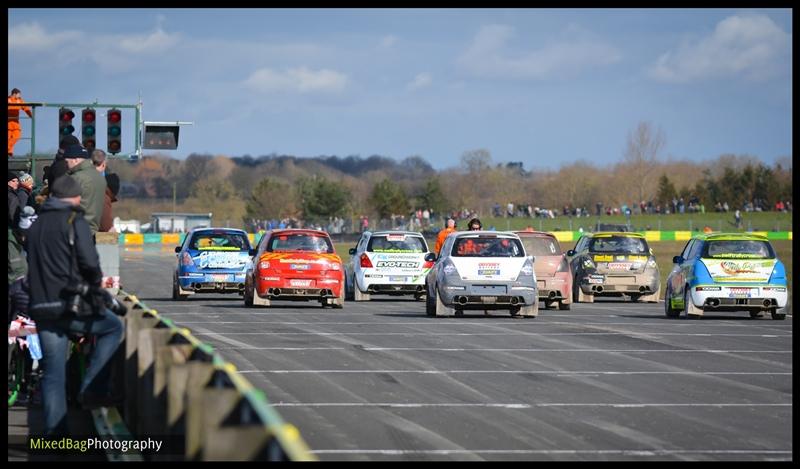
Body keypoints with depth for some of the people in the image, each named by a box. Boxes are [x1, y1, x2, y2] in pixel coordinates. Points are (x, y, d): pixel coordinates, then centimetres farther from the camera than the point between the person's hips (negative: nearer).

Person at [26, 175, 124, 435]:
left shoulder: (35, 226, 18)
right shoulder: (74, 221, -5)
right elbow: (89, 262, -13)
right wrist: (96, 284, 5)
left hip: (41, 308, 6)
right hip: (71, 304, -6)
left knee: (52, 372, 9)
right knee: (114, 327, 16)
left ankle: (54, 431, 5)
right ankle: (92, 389, 4)